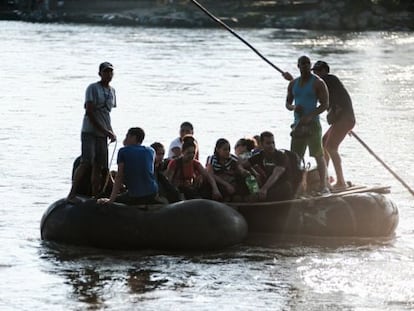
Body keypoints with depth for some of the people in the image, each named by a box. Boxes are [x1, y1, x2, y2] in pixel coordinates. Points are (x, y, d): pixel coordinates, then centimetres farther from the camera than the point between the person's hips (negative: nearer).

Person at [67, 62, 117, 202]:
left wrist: (111, 132, 9)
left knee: (99, 166, 3)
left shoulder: (112, 91, 16)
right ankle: (72, 194, -14)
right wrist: (104, 130, -16)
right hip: (89, 132, -7)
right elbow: (89, 112, -13)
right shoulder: (93, 88, -6)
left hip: (103, 134, 7)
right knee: (86, 163, -16)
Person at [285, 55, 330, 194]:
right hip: (298, 124, 6)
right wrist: (293, 107, -4)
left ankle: (324, 186, -12)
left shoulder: (317, 83, -4)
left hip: (312, 123, -6)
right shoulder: (293, 84, 14)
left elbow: (325, 104, -9)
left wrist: (310, 116, -21)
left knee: (318, 154, -10)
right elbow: (287, 103, 21)